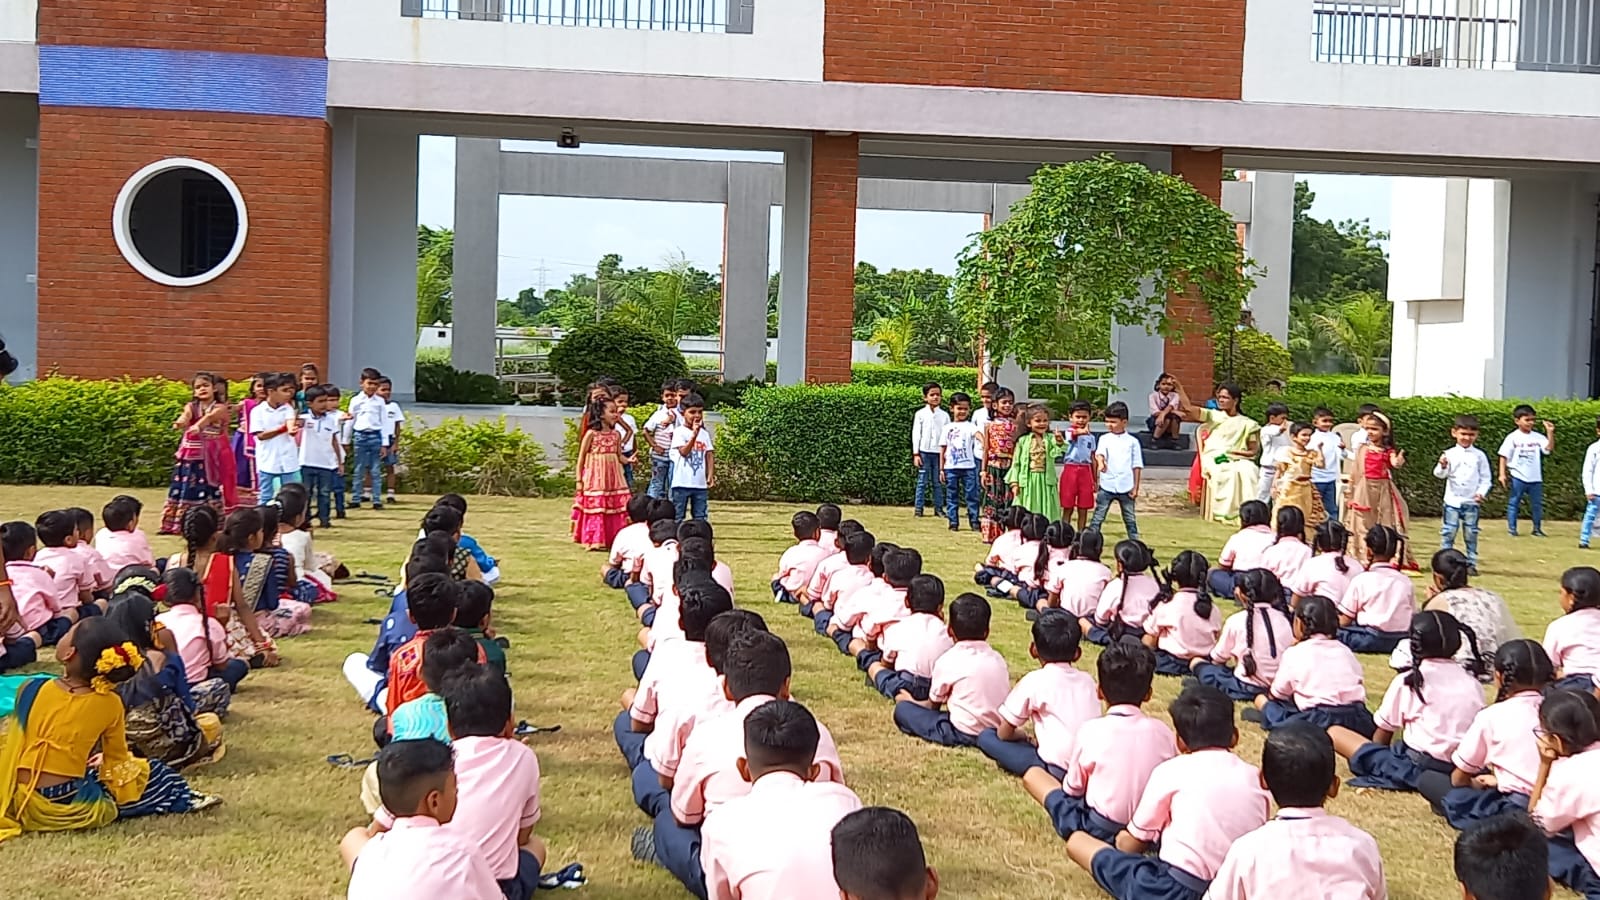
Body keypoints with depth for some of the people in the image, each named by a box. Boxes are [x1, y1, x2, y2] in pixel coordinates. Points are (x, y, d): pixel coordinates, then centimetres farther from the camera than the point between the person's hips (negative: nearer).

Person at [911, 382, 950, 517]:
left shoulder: (944, 415, 6)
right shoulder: (920, 414, 2)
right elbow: (916, 434, 1)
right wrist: (915, 454, -3)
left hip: (939, 452, 1)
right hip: (924, 452, -1)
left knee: (938, 482, 5)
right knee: (922, 481, 1)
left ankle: (938, 507, 9)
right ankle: (919, 508, 4)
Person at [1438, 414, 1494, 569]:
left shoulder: (1479, 456, 2)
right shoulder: (1449, 454, -1)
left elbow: (1486, 478, 5)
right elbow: (1439, 474, -10)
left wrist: (1481, 493, -10)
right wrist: (1442, 466, -32)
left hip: (1472, 502, 1)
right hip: (1452, 500, -1)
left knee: (1471, 534, 6)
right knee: (1448, 532, 0)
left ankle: (1471, 563, 12)